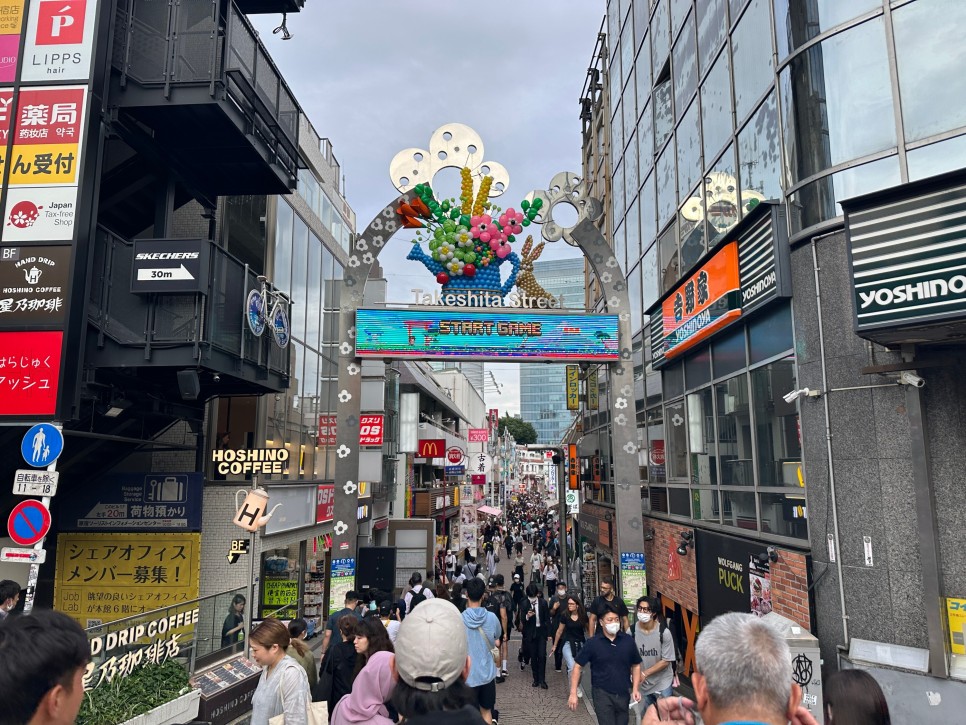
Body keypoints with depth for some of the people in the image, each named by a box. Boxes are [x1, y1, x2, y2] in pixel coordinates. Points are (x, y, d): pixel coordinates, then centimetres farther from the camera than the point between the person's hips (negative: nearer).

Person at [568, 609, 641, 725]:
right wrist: (573, 693, -9)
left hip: (623, 694, 3)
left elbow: (636, 665, 9)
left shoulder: (628, 640, -2)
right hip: (602, 694, -3)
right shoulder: (592, 643, -9)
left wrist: (635, 689, -2)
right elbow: (578, 666, -4)